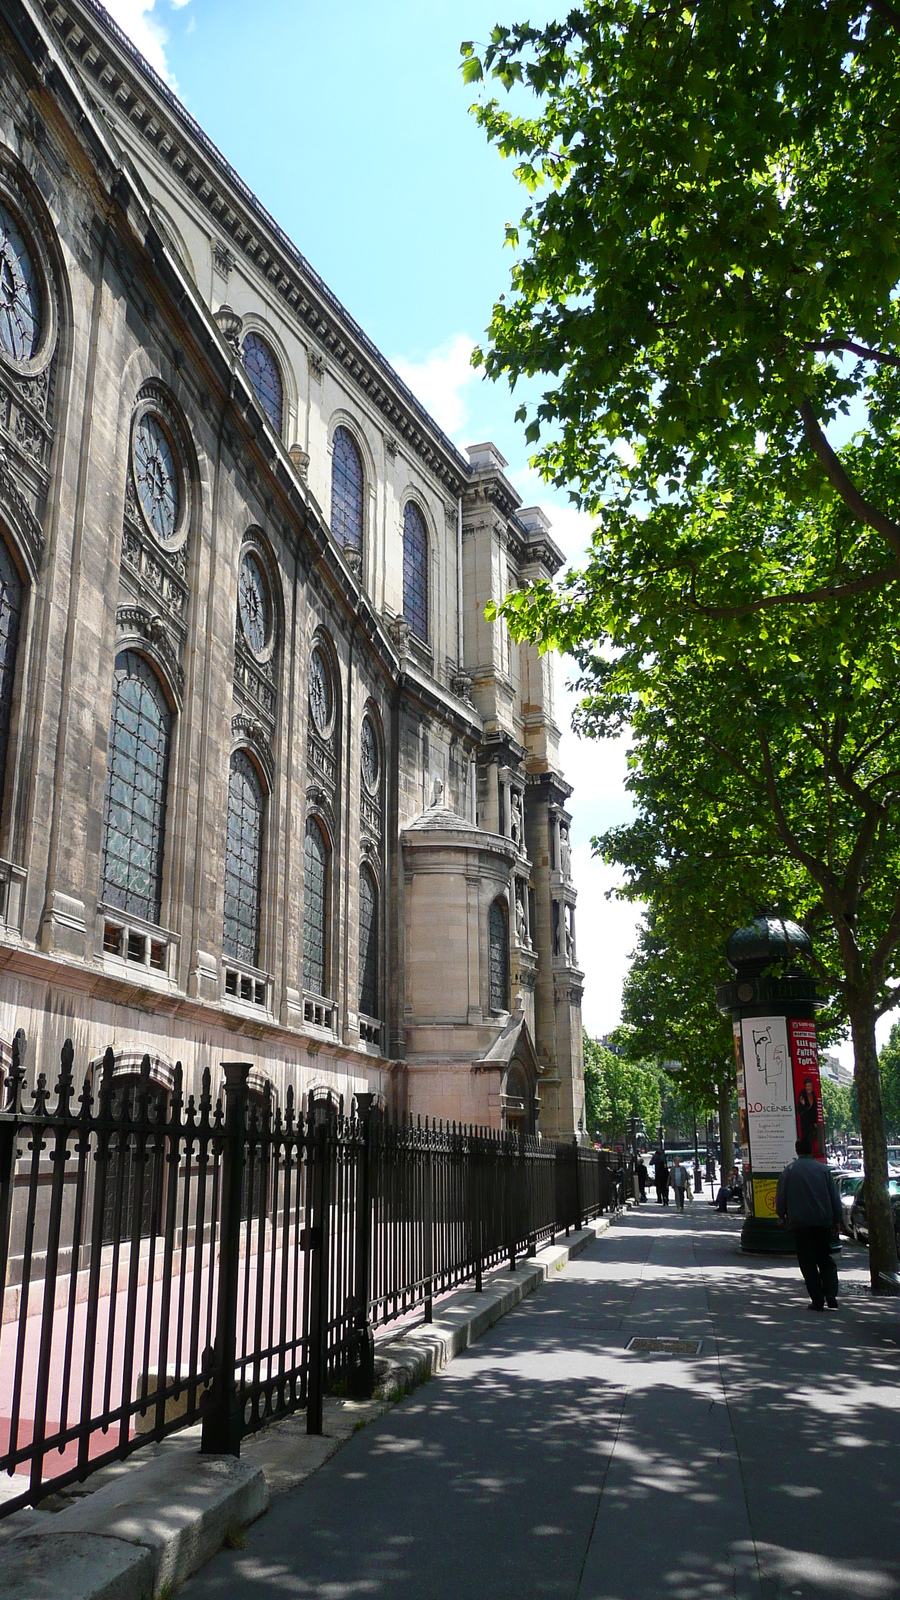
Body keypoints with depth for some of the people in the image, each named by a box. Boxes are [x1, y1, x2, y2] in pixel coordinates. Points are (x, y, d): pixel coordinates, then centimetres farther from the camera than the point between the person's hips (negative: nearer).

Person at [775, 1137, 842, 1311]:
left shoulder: (789, 1171, -1)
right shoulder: (823, 1169, 4)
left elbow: (780, 1198, 2)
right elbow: (835, 1197, 7)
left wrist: (783, 1216, 19)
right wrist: (837, 1221, 15)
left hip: (800, 1223, -2)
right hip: (823, 1222, 2)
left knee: (808, 1263, 3)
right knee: (826, 1260, 13)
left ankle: (818, 1301, -1)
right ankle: (831, 1295, -1)